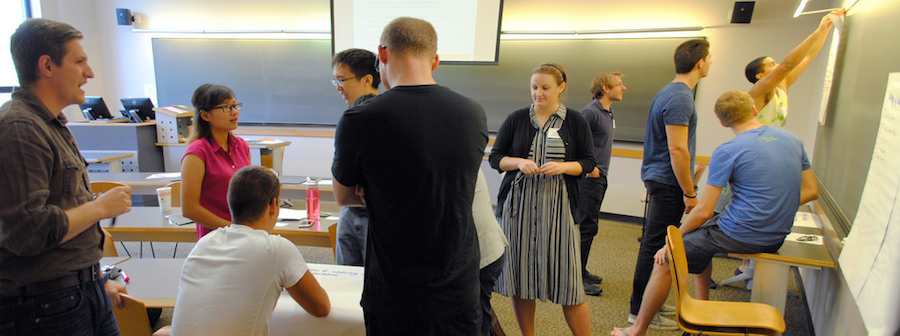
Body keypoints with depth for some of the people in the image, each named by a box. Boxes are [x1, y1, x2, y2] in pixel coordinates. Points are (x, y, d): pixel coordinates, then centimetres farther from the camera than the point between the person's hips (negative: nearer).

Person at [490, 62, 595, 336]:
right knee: (519, 273, 7)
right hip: (517, 205, 2)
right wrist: (519, 162, -12)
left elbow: (588, 162, 6)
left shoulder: (575, 121, 5)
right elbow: (495, 157, 7)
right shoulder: (516, 119, 7)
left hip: (557, 206, -1)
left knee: (566, 280, -3)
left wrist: (563, 166, -13)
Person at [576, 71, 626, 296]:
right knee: (587, 226, -6)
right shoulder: (590, 112, -15)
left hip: (600, 176, 10)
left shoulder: (608, 113, 15)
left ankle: (581, 271, 25)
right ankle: (577, 277, 3)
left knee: (589, 225, 14)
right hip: (590, 177, -10)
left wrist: (600, 168, 14)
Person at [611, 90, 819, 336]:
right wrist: (773, 212, 16)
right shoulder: (792, 140, 6)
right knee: (700, 243, 30)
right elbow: (811, 191, 14)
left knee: (665, 260, 5)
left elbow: (703, 212, -15)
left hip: (739, 235, -8)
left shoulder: (727, 152, -15)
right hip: (777, 238, 8)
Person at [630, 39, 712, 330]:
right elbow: (677, 150, -23)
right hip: (669, 183, -10)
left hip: (659, 178, 10)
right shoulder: (680, 97, -18)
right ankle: (640, 311, 8)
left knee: (655, 244, 16)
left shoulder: (670, 92, 15)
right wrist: (690, 193, -17)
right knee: (655, 246, -2)